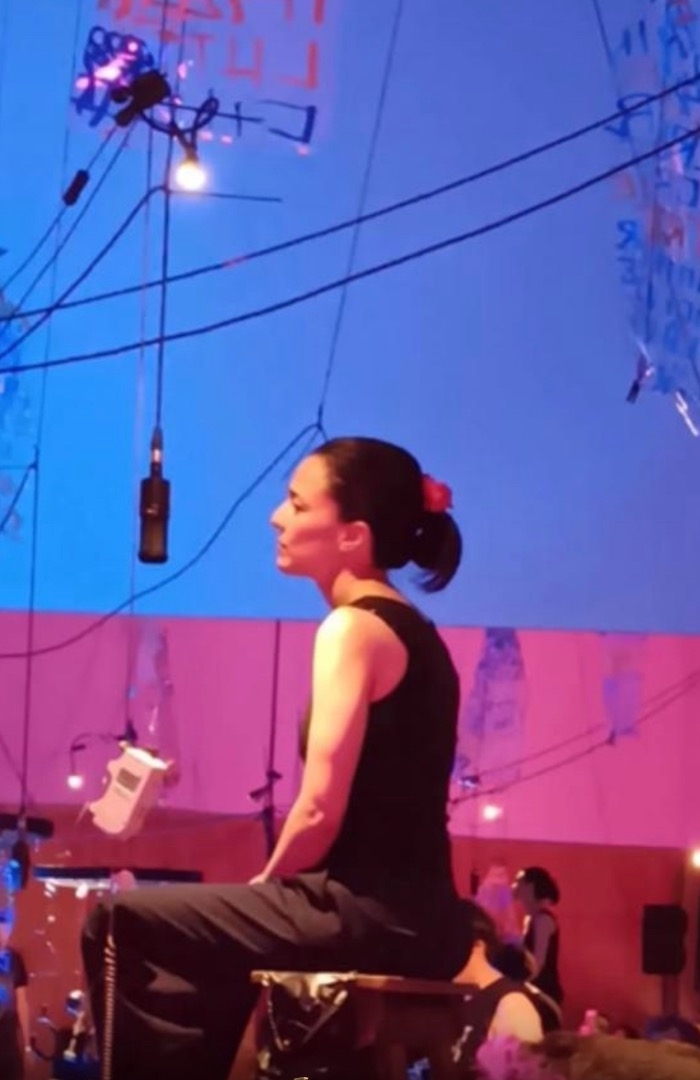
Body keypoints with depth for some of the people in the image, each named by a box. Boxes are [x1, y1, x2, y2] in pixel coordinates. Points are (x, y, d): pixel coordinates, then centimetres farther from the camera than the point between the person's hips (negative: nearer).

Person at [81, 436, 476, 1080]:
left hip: (369, 915, -10)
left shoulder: (355, 627, -12)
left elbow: (320, 811, -18)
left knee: (119, 925, 0)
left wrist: (264, 883, 1)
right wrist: (271, 888, 13)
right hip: (419, 918, 10)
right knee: (198, 962, 30)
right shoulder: (413, 631, 16)